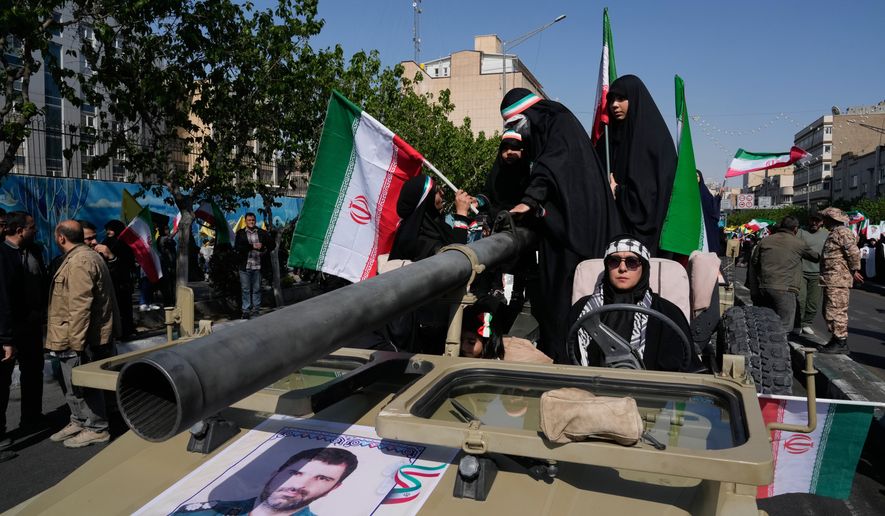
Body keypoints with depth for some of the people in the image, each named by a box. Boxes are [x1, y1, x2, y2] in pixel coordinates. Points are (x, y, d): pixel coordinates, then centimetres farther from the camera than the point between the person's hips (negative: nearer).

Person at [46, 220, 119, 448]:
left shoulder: (78, 262, -19)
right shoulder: (88, 256, 16)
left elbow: (80, 306, -25)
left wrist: (76, 342, -24)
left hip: (79, 337, -10)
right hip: (77, 336, 10)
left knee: (81, 385, 0)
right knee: (75, 384, 19)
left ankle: (96, 429, 9)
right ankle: (79, 422, 31)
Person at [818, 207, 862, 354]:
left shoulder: (843, 232, -12)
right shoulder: (834, 233, 21)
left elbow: (854, 253, -20)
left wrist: (855, 271, -12)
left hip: (838, 281, -11)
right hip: (830, 281, 11)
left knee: (836, 311, -8)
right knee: (829, 312, 16)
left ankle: (841, 343, -3)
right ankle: (836, 340, 24)